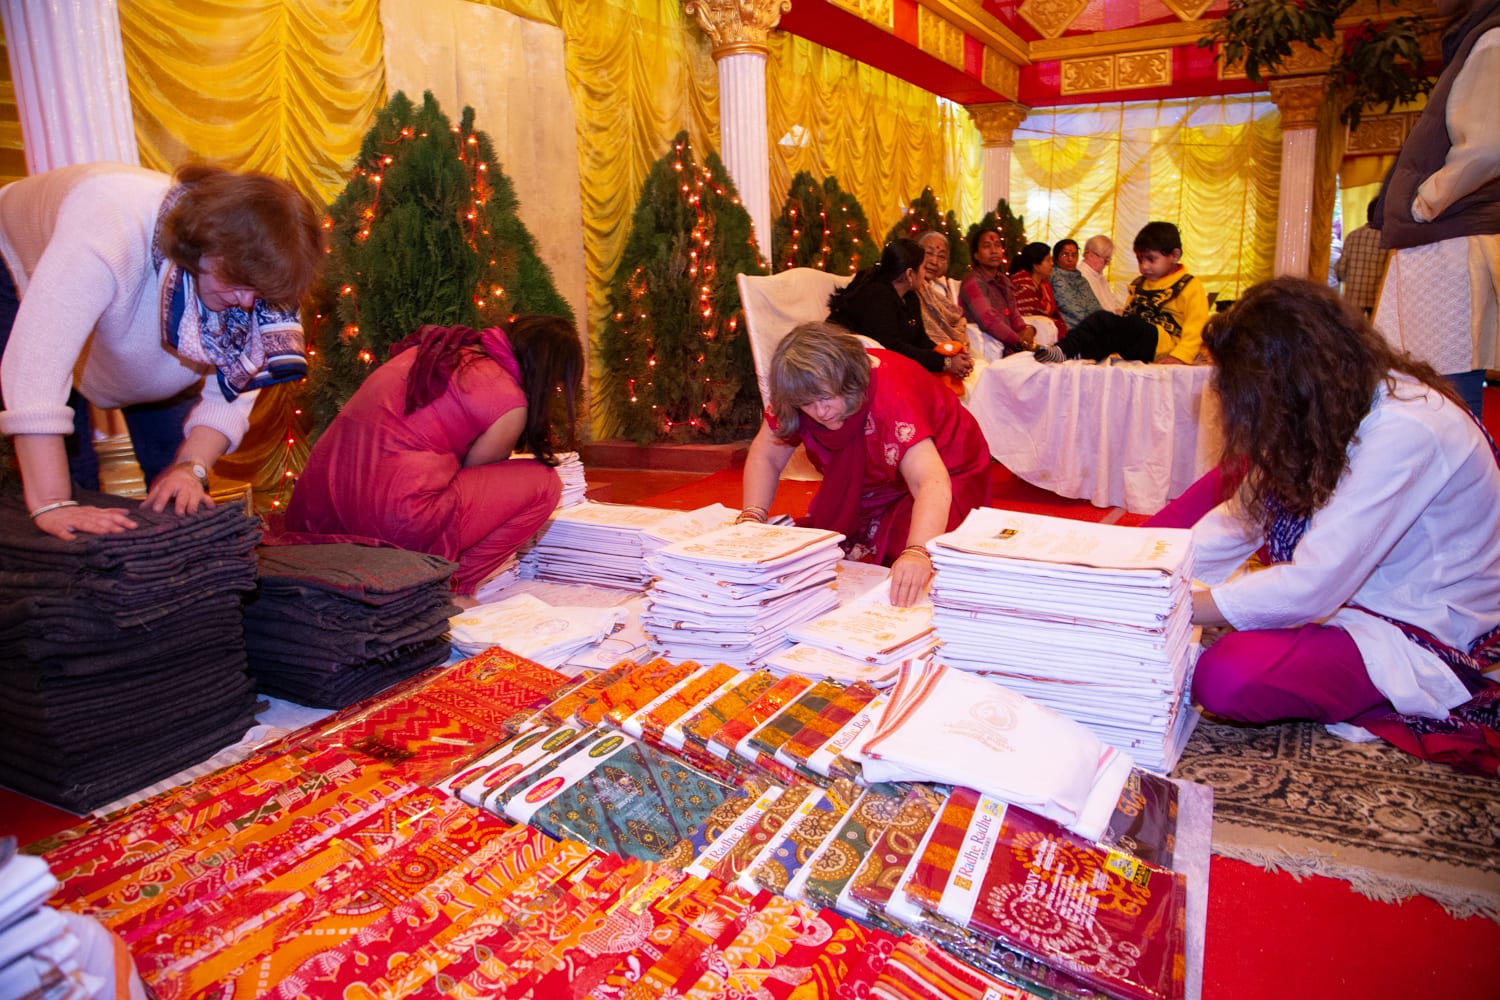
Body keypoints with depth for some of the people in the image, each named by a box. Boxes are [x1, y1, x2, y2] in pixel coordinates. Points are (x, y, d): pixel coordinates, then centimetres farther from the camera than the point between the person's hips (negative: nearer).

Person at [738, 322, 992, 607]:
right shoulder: (805, 389, -18)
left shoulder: (890, 394, -36)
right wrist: (751, 518, -26)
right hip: (874, 486, 6)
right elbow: (765, 458, -9)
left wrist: (917, 554, -62)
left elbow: (932, 482, -46)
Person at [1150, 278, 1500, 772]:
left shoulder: (1404, 431, -29)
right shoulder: (1337, 400, -2)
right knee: (1228, 482, 1)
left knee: (1226, 676, -31)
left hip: (1423, 634, -9)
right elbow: (1243, 517, 0)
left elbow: (1313, 587, -32)